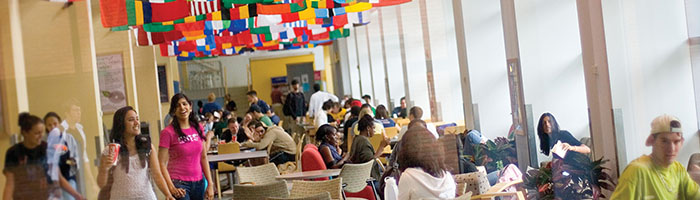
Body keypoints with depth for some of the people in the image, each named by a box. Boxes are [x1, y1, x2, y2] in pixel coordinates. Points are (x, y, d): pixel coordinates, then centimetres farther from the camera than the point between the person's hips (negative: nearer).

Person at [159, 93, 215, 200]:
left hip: (198, 183, 5)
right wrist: (171, 188, -18)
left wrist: (210, 184, 7)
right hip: (179, 184, -5)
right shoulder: (168, 132, -7)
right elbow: (162, 164, -9)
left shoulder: (198, 128, 8)